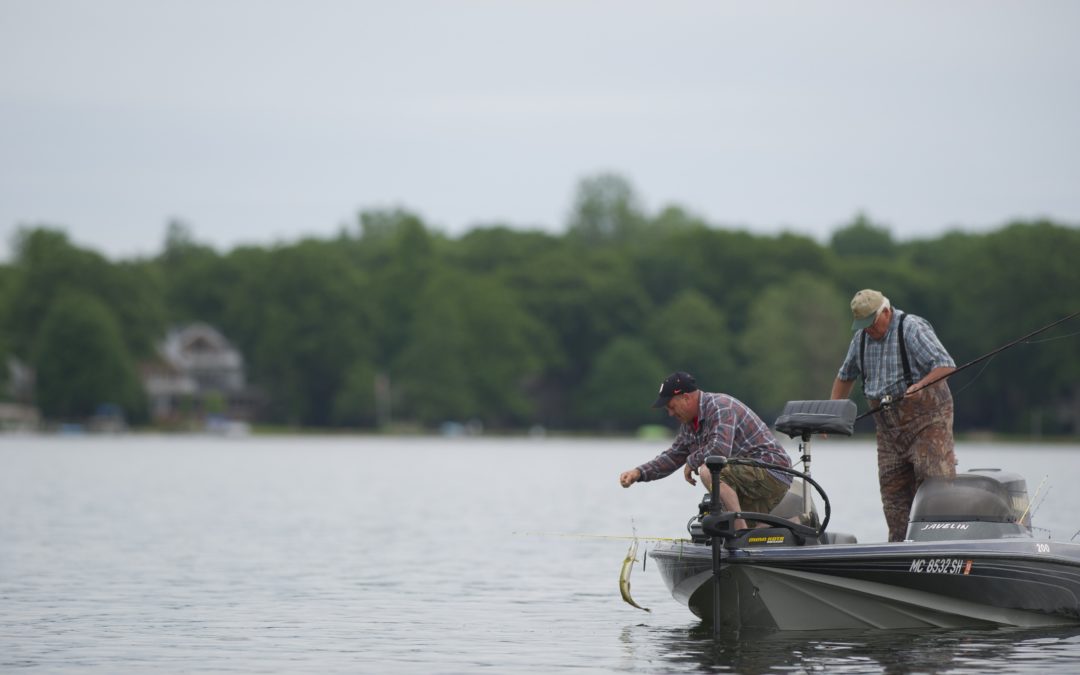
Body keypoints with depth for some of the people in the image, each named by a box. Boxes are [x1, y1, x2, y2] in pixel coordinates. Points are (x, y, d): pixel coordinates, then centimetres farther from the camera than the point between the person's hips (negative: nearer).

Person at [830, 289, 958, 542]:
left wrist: (921, 384, -34)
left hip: (926, 417, -7)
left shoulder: (912, 329, -10)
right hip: (888, 426, 7)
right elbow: (845, 376, 25)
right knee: (892, 489, 3)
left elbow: (945, 365, -18)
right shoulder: (861, 338, 11)